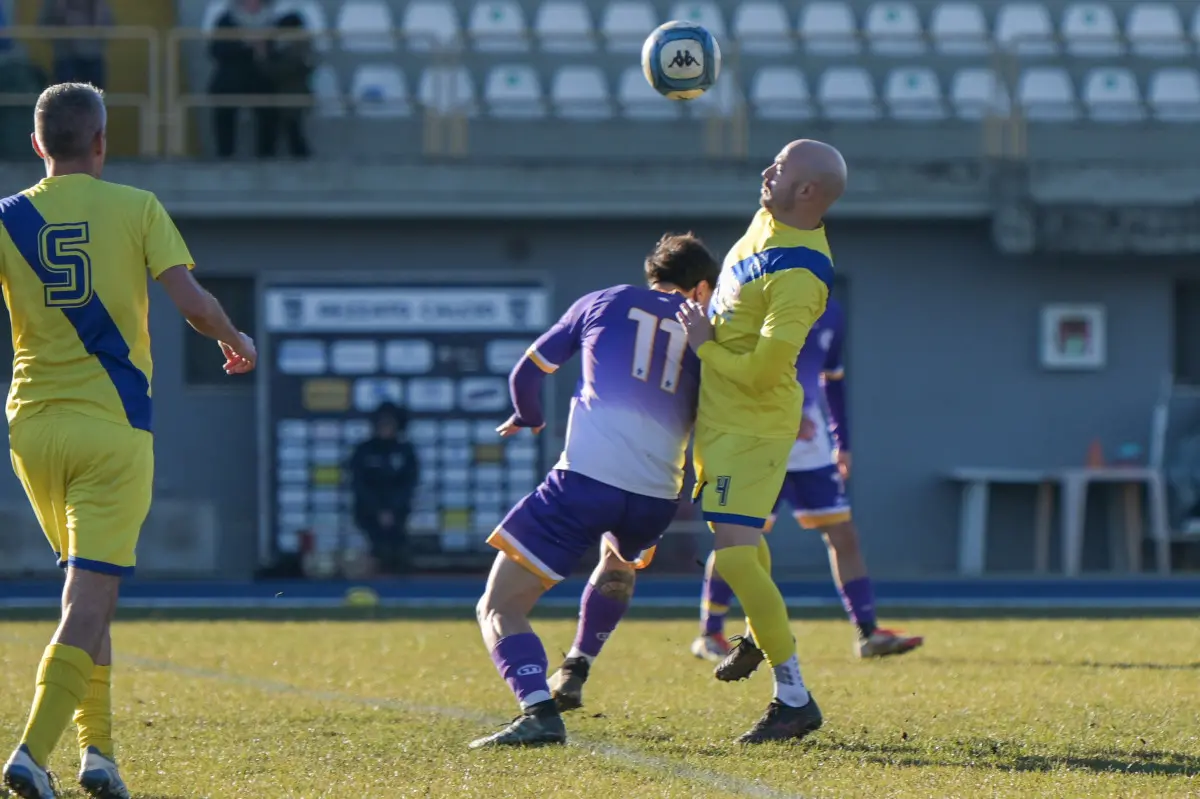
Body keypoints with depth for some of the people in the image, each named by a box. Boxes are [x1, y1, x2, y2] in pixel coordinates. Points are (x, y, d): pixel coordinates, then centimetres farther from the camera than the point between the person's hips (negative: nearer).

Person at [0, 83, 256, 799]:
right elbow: (192, 301, -9)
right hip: (112, 427, -4)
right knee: (90, 598, -7)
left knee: (87, 589, 20)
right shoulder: (137, 209, -1)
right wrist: (237, 341, 10)